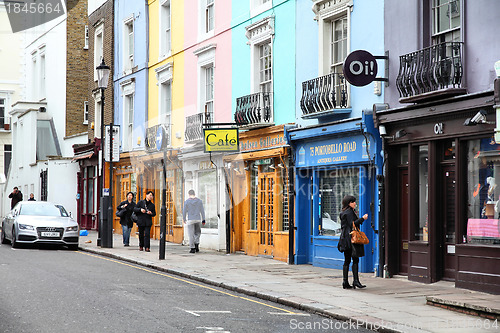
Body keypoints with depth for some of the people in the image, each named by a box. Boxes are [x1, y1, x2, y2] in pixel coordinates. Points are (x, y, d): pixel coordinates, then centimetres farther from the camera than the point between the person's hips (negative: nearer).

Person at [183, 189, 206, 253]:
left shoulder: (187, 201, -5)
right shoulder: (199, 201, 1)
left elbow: (184, 212, -1)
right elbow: (202, 211, 1)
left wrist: (184, 219, 12)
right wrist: (203, 220, 6)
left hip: (190, 220, -2)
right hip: (198, 219, 2)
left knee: (191, 234, 2)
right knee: (197, 233, 19)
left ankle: (192, 248, 1)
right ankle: (196, 244, 1)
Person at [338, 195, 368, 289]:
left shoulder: (344, 212, 19)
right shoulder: (349, 212, -10)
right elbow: (352, 224, -18)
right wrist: (362, 219, -15)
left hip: (345, 238, 10)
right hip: (351, 238, -10)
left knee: (347, 260, 8)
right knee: (355, 260, -10)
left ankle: (345, 282, 8)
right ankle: (355, 281, -14)